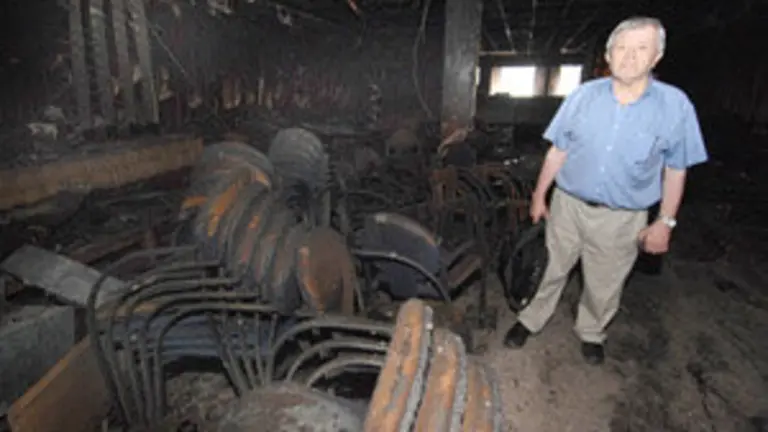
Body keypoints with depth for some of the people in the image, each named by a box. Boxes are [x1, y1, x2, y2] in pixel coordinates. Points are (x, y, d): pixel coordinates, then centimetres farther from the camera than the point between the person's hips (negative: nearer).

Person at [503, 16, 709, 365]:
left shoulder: (676, 105, -8)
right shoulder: (583, 96, -5)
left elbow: (675, 171, -1)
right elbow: (557, 151, 2)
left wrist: (665, 222, -1)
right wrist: (539, 194, 4)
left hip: (623, 218, 0)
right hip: (569, 205, 1)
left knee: (604, 284, 16)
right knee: (551, 270, 15)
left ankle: (591, 333, 42)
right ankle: (530, 320, 36)